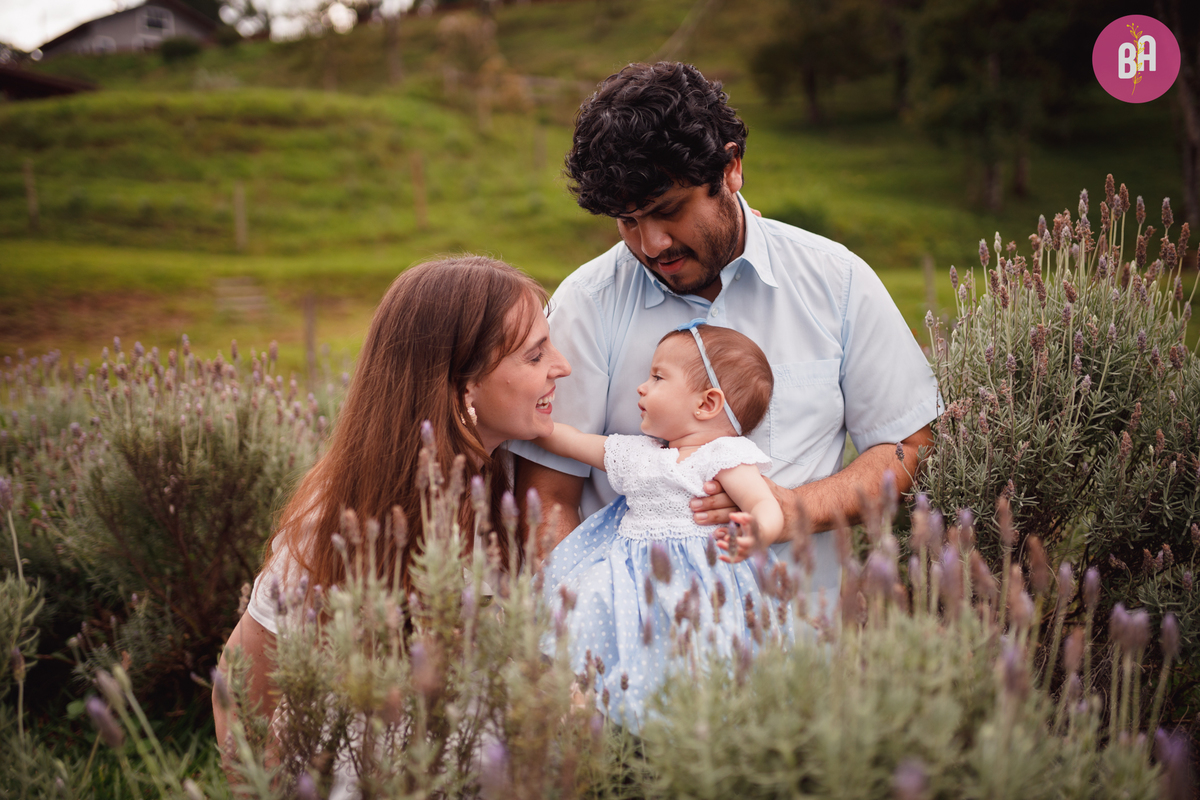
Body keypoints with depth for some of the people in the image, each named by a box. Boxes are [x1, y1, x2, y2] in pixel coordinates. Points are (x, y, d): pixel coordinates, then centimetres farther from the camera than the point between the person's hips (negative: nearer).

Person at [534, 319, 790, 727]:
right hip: (633, 573, 7)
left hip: (693, 582, -6)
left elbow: (765, 505, -18)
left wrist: (756, 534, -41)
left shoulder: (725, 456, -4)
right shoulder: (634, 453, 17)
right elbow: (571, 440, 26)